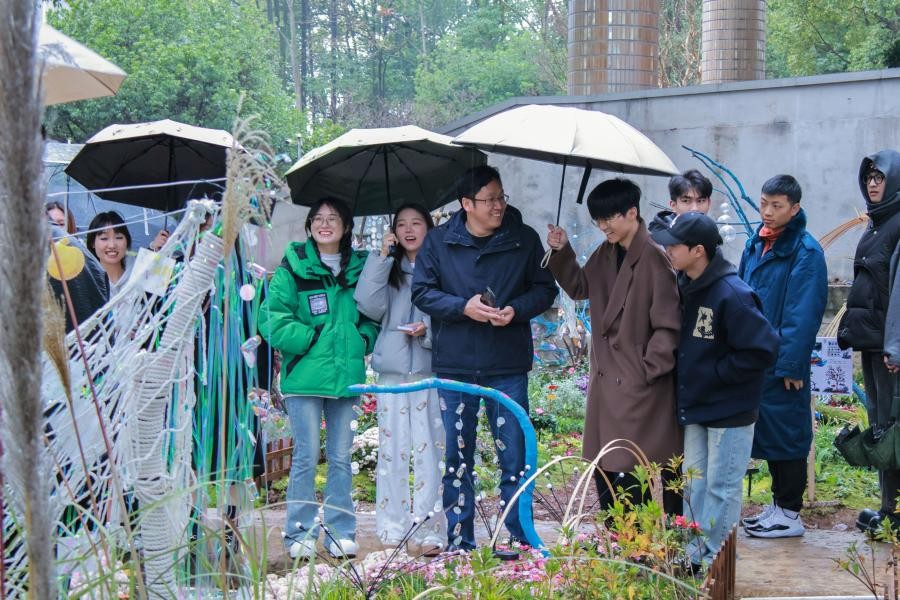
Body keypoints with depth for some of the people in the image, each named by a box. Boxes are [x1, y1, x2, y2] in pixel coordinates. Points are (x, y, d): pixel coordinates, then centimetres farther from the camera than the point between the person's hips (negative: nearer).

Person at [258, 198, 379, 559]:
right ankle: (301, 534, 8)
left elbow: (372, 315, 19)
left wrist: (363, 340, 1)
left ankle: (341, 532, 15)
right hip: (304, 376, -3)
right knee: (306, 457, -2)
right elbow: (274, 317, -6)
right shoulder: (293, 267, -1)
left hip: (346, 376, 3)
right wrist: (311, 340, -10)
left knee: (341, 457, 7)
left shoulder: (358, 268, 11)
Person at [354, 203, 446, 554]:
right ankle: (391, 530, 10)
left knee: (429, 448, -6)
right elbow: (370, 307, -3)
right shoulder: (386, 268, 14)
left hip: (430, 369, -2)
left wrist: (428, 330, -12)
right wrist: (382, 257, -5)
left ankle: (429, 532, -3)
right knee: (392, 449, 3)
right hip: (392, 370, 2)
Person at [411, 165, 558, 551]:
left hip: (508, 368, 0)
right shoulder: (438, 242, 2)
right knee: (457, 459, 8)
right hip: (454, 367, 1)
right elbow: (422, 291, 1)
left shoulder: (525, 240, 3)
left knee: (514, 459, 1)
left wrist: (516, 310, -12)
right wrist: (464, 307, -14)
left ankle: (519, 541, 11)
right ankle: (459, 544, 17)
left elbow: (545, 289, 7)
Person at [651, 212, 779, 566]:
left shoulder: (731, 295, -22)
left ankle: (716, 560, 11)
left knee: (721, 486, 1)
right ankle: (696, 553, 26)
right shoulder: (683, 287, 3)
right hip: (694, 405, 8)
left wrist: (716, 373, -16)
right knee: (694, 480, 15)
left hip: (730, 411, -8)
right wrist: (688, 375, 7)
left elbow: (762, 350, -22)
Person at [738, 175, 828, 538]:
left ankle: (790, 515, 8)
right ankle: (778, 504, 26)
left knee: (786, 433, -1)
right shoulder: (755, 245, 11)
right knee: (768, 433, 15)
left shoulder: (805, 252, -13)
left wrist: (790, 363, -19)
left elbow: (802, 314, -17)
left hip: (783, 362, -8)